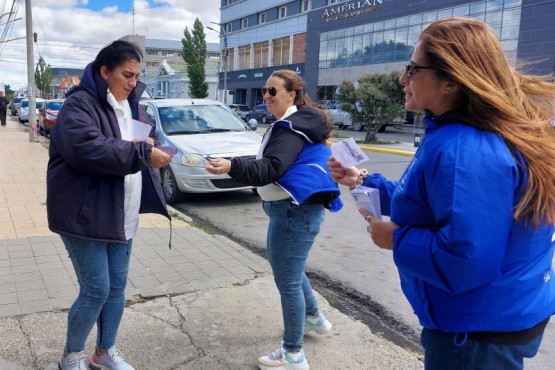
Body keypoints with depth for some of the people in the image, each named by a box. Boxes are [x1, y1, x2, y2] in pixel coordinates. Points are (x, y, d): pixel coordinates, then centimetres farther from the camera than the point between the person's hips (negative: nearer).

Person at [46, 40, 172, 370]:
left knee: (117, 286, 13)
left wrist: (147, 145, 0)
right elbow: (87, 149, -30)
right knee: (96, 290, -2)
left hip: (121, 214, 8)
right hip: (85, 214, -8)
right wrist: (142, 152, -29)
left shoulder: (129, 104, 13)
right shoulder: (81, 103, -13)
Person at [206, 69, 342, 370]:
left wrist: (231, 166, -45)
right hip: (296, 208, 11)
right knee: (291, 271, 27)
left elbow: (270, 170, -32)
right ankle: (315, 318, 47)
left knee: (287, 281, -2)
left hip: (294, 211, -11)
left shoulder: (291, 128, -19)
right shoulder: (295, 123, 15)